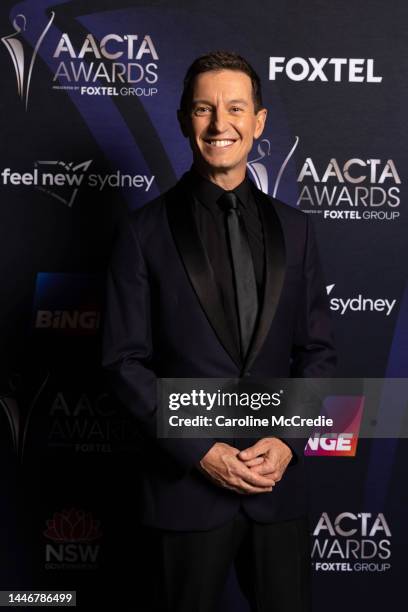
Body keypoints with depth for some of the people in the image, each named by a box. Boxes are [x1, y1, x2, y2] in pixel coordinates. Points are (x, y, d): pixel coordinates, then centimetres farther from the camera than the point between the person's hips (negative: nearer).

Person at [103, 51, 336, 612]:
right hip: (187, 482, -2)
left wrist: (287, 440, -8)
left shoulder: (293, 229, 6)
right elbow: (125, 360, -6)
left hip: (280, 480, 3)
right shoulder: (146, 231, -3)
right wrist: (199, 453, -12)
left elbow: (318, 350, 6)